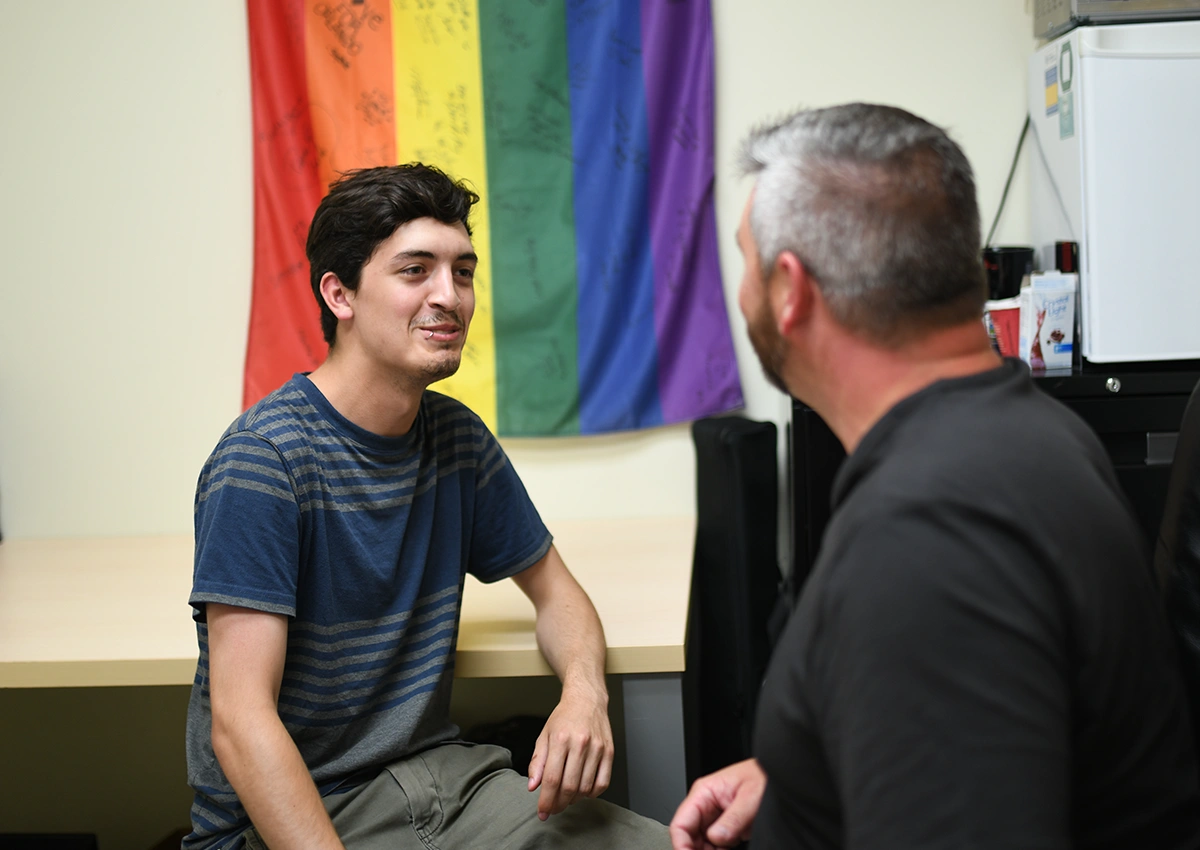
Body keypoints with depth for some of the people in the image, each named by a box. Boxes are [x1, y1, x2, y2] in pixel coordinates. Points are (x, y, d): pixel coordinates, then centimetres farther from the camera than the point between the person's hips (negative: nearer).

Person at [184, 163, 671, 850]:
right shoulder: (263, 458, -17)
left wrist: (584, 692, -6)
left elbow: (554, 588, 17)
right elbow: (240, 721, -22)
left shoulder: (456, 436, 5)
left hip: (438, 775, 6)